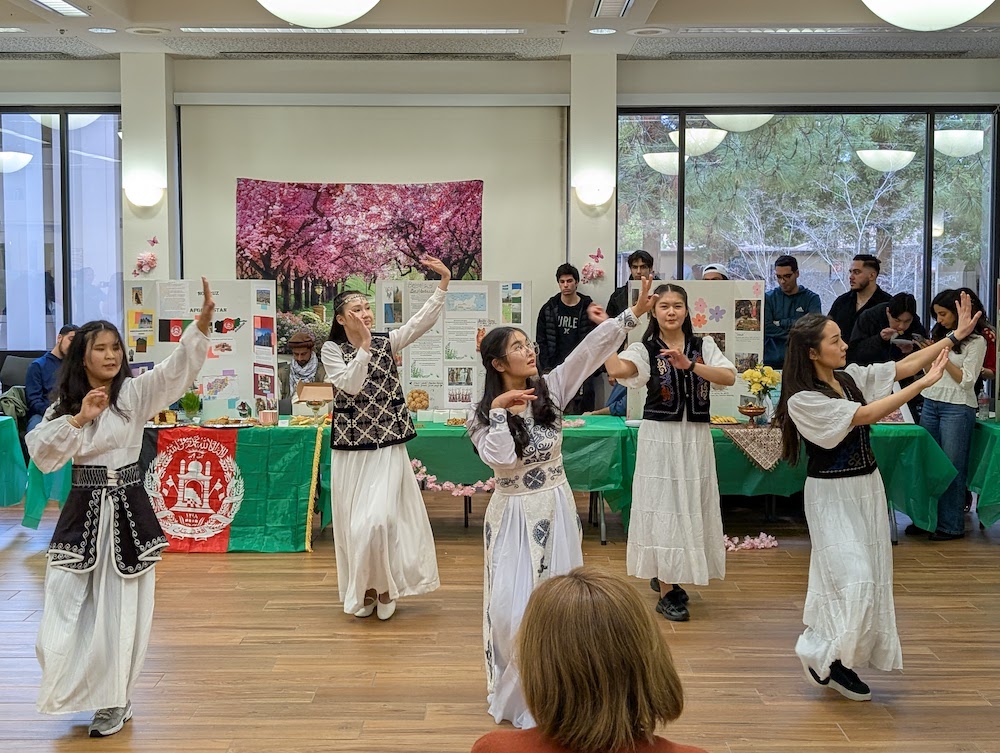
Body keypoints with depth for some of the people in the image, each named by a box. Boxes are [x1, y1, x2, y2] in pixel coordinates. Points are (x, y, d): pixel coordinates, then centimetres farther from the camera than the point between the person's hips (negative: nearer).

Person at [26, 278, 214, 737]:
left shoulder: (135, 392, -2)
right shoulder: (66, 403, 6)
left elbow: (177, 368, -18)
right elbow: (41, 454, -2)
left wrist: (203, 321, -33)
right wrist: (79, 419, -13)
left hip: (127, 508, -2)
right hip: (83, 509, 2)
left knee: (120, 606, 4)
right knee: (68, 604, 3)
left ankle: (115, 700, 18)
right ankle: (78, 686, 27)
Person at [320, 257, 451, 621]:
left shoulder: (387, 343, 5)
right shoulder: (332, 349, 0)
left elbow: (423, 321, -7)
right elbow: (351, 385, -15)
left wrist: (444, 282, -15)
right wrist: (364, 345, -17)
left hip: (388, 446, 0)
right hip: (351, 447, 0)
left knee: (379, 518, -9)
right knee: (354, 521, 5)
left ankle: (384, 585, 12)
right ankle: (364, 589, 22)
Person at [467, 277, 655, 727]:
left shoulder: (549, 389, -1)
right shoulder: (484, 413, -7)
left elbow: (590, 351, -10)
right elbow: (499, 458, -23)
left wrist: (635, 313, -16)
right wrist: (499, 410, -21)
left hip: (556, 509, 3)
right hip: (514, 515, -3)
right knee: (513, 605, -2)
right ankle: (515, 690, 20)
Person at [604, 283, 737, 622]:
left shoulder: (704, 346, 6)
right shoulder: (645, 349, -4)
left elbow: (729, 377, -10)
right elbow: (617, 369, -24)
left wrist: (689, 365, -20)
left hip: (697, 437, 4)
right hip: (660, 436, -3)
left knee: (691, 506, 11)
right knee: (662, 506, 0)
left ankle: (666, 577, 32)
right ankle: (666, 592, 9)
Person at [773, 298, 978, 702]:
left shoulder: (852, 377, 2)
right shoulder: (802, 399, -19)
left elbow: (903, 365, 4)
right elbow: (865, 415, -25)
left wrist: (956, 335, -1)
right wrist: (925, 382, -25)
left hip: (867, 487, 8)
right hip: (832, 494, -8)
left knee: (869, 575, 10)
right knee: (852, 578, -11)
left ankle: (839, 659, 20)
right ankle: (821, 654, 9)